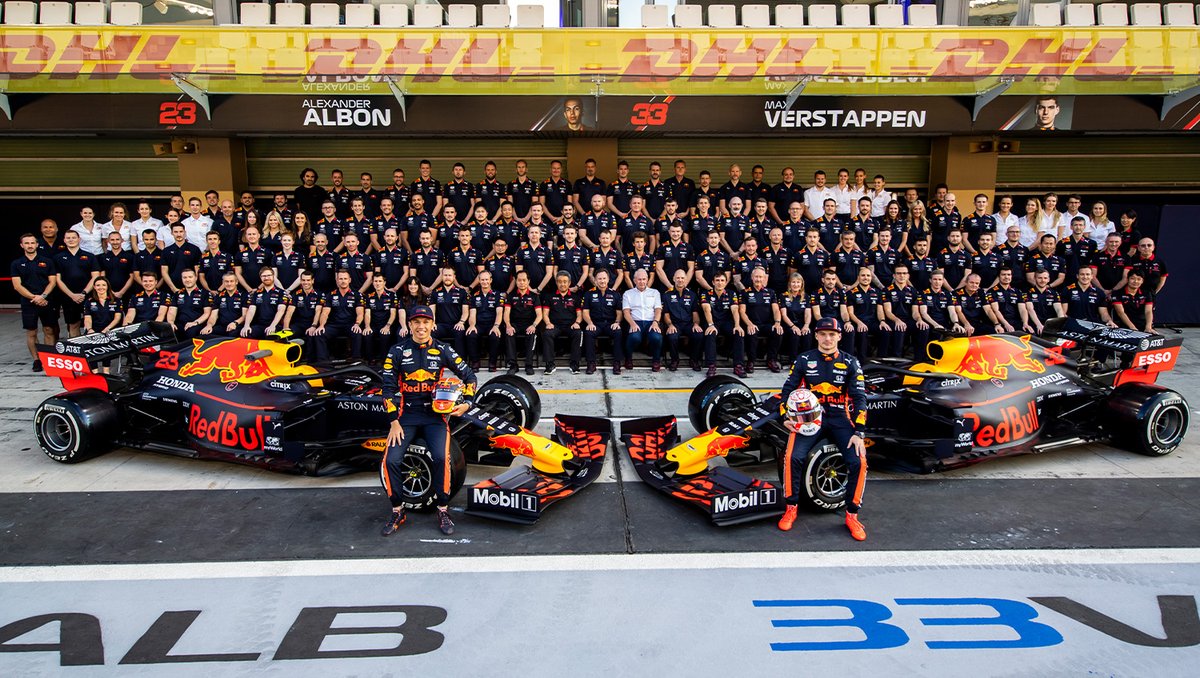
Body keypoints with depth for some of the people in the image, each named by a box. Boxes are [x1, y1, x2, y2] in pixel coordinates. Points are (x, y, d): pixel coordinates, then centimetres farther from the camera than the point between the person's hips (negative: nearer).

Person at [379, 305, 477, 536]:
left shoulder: (443, 350, 3)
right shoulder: (397, 351, 2)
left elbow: (468, 375, 10)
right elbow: (388, 388, 2)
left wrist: (467, 402, -5)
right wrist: (394, 422, -5)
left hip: (435, 415, -1)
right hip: (406, 415, 1)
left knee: (441, 458, -24)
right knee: (391, 460, -17)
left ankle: (443, 510, -5)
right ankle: (397, 511, 6)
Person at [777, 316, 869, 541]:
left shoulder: (850, 363, 3)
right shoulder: (804, 360, 4)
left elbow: (859, 398, -1)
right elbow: (788, 389, 8)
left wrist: (858, 432, -11)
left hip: (840, 419, 0)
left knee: (858, 461, -21)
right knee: (793, 457, -25)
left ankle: (852, 515, -1)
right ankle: (791, 508, -3)